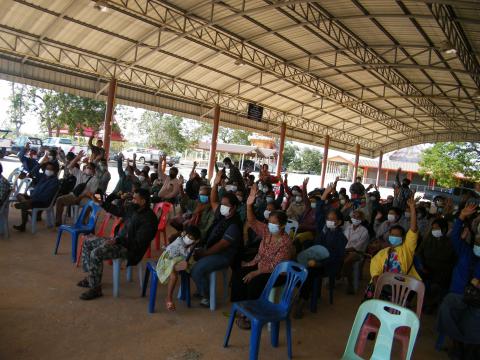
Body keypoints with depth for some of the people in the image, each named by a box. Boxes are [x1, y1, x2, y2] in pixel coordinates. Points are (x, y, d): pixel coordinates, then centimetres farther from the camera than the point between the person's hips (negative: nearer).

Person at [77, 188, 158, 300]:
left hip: (130, 249, -10)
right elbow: (117, 210, 18)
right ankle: (91, 277, 19)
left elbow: (138, 243, -26)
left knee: (96, 253, -26)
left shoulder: (149, 218, -24)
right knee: (88, 241, 14)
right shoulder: (132, 208, 1)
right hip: (119, 240, 10)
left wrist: (117, 240, -26)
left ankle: (95, 288, -10)